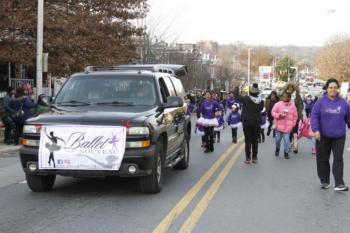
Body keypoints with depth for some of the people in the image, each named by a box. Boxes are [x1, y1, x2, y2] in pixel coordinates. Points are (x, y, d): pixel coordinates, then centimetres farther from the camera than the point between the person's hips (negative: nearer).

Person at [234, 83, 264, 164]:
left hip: (247, 123, -2)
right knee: (255, 141, 11)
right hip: (256, 123, 2)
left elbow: (236, 95, -5)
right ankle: (254, 157, 14)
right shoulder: (261, 101, -5)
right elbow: (261, 109, 6)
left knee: (248, 140, 2)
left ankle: (248, 158, 0)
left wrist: (237, 87, 7)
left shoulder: (246, 99, -13)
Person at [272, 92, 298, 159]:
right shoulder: (278, 104, -2)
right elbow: (273, 112, 1)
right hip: (279, 126, 0)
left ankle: (286, 153, 9)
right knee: (278, 139, 6)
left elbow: (295, 116, 11)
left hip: (288, 127, 0)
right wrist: (279, 115, -15)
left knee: (286, 140, -5)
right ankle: (277, 149, 34)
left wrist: (293, 124, 4)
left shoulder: (293, 106, 3)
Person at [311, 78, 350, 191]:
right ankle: (324, 181, 22)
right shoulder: (321, 101, -4)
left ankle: (339, 184, -5)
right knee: (323, 159, 8)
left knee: (338, 159, -4)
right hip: (323, 136, -1)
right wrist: (315, 130, -20)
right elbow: (314, 116, -9)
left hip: (339, 136, 1)